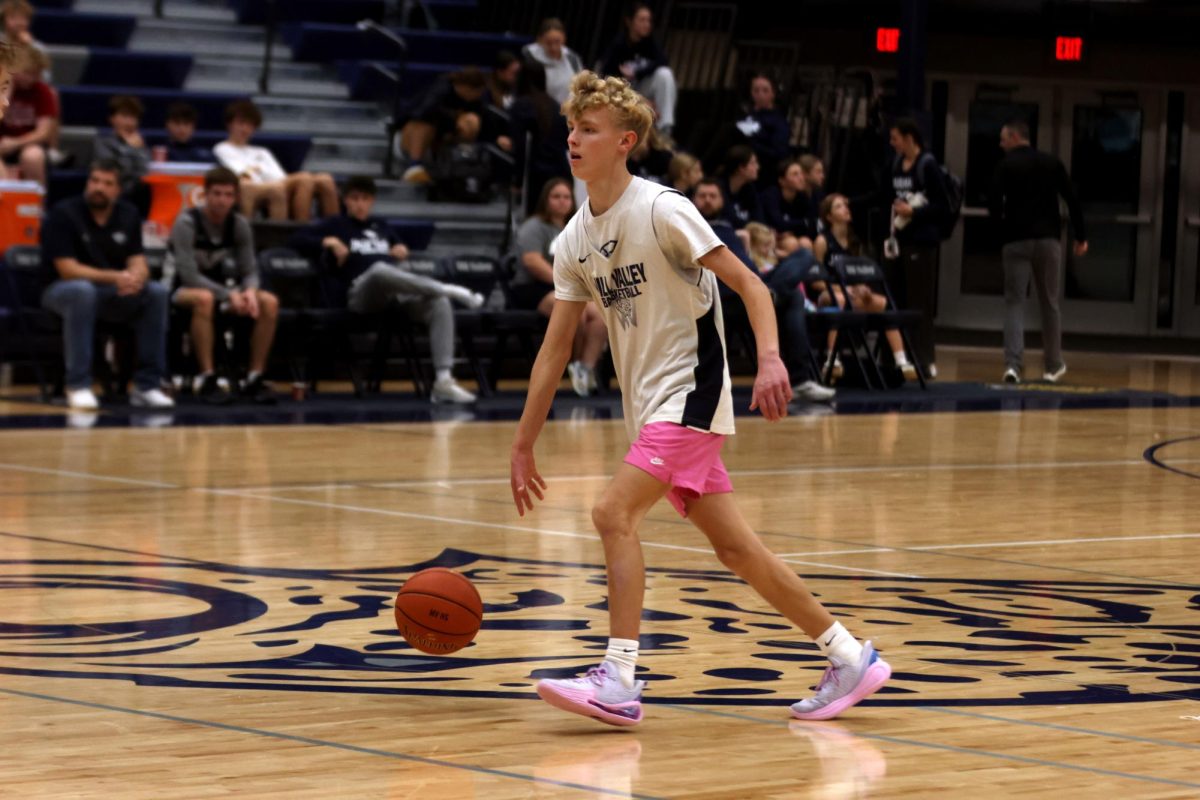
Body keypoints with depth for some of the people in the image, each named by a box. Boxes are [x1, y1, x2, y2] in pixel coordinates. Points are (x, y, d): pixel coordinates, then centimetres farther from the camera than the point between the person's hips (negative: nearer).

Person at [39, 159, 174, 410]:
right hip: (62, 291, -5)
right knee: (82, 291, -40)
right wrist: (115, 277, -30)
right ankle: (78, 386, -35)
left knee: (156, 292, -20)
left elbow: (138, 264, -2)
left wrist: (136, 277, -28)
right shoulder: (63, 214, -13)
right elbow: (67, 269, -19)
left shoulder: (128, 215, 4)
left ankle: (147, 385, -17)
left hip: (113, 294, 5)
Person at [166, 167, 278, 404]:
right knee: (204, 299, -41)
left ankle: (255, 377, -15)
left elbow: (249, 271, 0)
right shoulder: (187, 223, -17)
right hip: (182, 291, -6)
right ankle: (207, 378, -37)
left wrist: (249, 291, -25)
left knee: (270, 302, -18)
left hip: (220, 288, 6)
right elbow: (189, 275, -24)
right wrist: (229, 295, -30)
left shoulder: (239, 224, -1)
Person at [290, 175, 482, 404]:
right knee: (379, 268, -43)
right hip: (361, 291, -5)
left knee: (439, 303, -27)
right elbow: (298, 240, 11)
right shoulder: (336, 224, 19)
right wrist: (328, 242, -4)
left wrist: (402, 250, 14)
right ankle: (448, 289, -42)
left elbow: (399, 250, 37)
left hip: (400, 290, 5)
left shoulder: (380, 226, 32)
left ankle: (443, 381, -36)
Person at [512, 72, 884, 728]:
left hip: (689, 392, -8)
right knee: (733, 547, 9)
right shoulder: (574, 241, 8)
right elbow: (554, 349, 12)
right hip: (648, 406, 8)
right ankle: (848, 657, 18)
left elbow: (748, 284, -15)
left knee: (614, 512, -19)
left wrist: (769, 359, -31)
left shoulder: (661, 210, -12)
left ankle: (619, 680, -17)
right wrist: (523, 446, 10)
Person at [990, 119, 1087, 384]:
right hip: (1048, 239, 2)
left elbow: (994, 203, -10)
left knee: (1014, 303, -2)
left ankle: (1013, 364, -18)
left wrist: (1002, 227, 7)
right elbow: (1073, 201, 5)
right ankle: (1053, 365, 22)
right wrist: (1080, 236, 10)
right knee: (1049, 302, 14)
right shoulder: (1052, 163, 8)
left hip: (1016, 241, -2)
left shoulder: (1005, 165, 0)